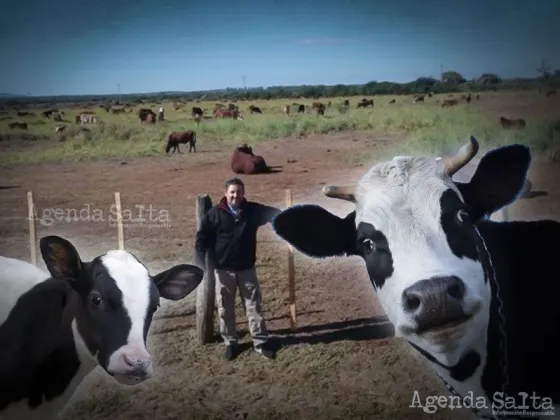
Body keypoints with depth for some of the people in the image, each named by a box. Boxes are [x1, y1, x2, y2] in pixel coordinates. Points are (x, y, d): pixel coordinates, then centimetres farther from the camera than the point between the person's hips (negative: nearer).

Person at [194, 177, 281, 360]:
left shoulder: (253, 210, -3)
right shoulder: (215, 214, -8)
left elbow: (273, 213, 4)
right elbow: (202, 237, -4)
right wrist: (200, 260, -13)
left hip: (247, 268, 1)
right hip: (223, 270, -1)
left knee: (254, 306, 8)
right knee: (225, 309, 9)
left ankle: (261, 342, 20)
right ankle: (230, 343, 26)